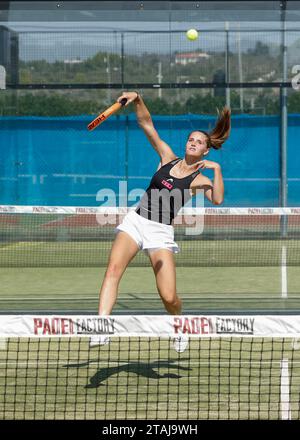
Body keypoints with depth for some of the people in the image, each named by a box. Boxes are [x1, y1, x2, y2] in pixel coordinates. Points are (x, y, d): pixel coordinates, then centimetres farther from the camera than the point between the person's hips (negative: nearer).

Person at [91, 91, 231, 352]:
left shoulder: (199, 179, 1)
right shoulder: (168, 157, 11)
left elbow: (218, 199, -20)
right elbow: (147, 123, 6)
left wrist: (217, 169, -25)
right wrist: (138, 100, -10)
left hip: (161, 232, -2)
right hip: (135, 221, 2)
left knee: (169, 296, -11)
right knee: (113, 269, -23)